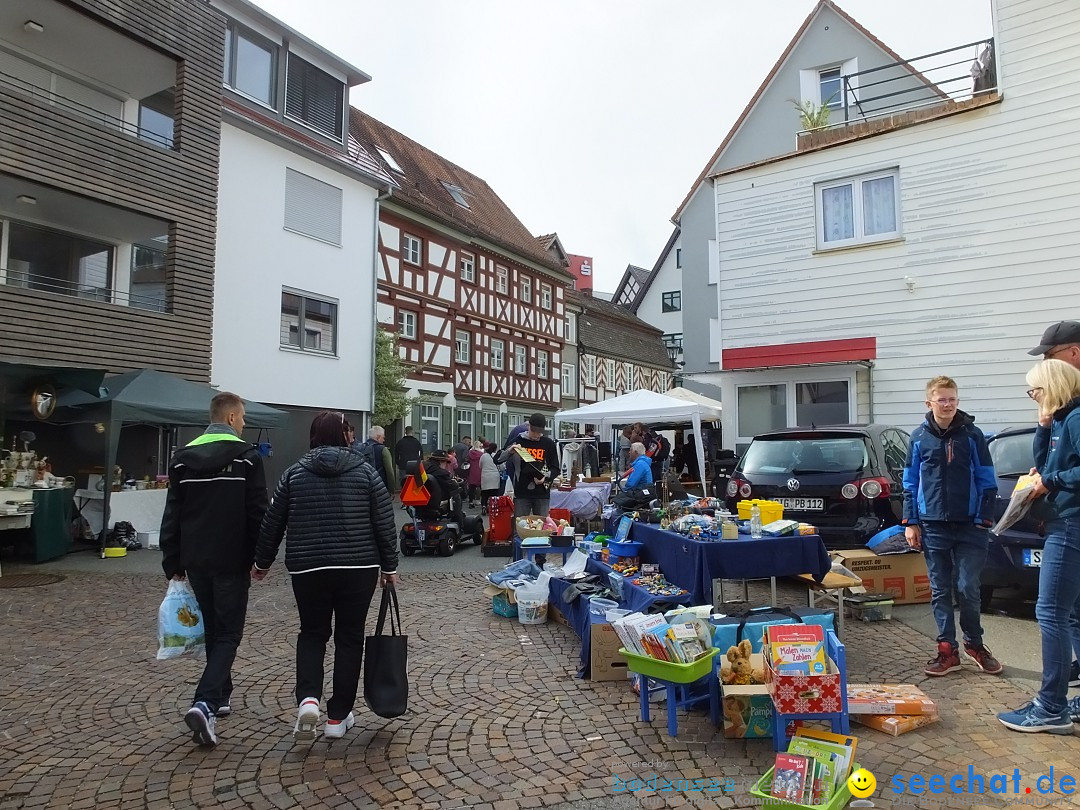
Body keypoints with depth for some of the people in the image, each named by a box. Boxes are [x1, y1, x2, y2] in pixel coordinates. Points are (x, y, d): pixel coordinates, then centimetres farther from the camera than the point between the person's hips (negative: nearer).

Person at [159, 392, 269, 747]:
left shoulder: (183, 457, 5)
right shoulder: (247, 456, -10)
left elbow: (172, 515, 7)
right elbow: (257, 513, -11)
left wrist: (173, 562, 12)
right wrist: (260, 558, -1)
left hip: (195, 560, 5)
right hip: (232, 561, -5)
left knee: (213, 629, 20)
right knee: (228, 633, 3)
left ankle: (220, 694, 30)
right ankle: (205, 703, -13)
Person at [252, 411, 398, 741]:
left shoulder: (295, 473, 2)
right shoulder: (365, 472, -1)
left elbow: (272, 523, 7)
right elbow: (385, 524, -2)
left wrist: (262, 563, 21)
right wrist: (389, 566, 8)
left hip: (308, 568, 1)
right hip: (358, 568, -1)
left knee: (312, 634, 17)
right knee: (349, 638, 11)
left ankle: (307, 698, -4)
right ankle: (338, 717, 17)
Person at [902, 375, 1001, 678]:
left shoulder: (972, 435, 0)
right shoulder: (919, 437, 3)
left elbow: (987, 482, 1)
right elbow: (910, 484, 6)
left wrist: (983, 520, -5)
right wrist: (910, 523, 1)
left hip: (969, 527, -1)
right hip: (933, 527, 1)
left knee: (968, 589, 2)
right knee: (940, 591, 7)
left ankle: (974, 643, 25)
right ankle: (947, 651, 18)